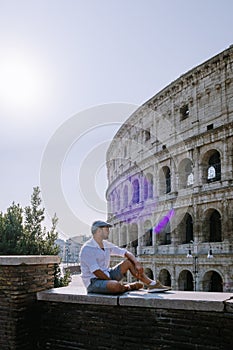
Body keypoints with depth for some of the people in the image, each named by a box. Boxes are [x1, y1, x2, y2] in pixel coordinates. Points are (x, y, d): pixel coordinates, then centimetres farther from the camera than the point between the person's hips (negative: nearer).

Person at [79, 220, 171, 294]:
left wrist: (137, 263, -11)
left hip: (107, 276, 8)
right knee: (115, 286, -38)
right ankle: (128, 287, -3)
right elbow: (96, 272, -24)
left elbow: (125, 252, 7)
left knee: (129, 262, 2)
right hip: (93, 282, -8)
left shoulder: (106, 245, 7)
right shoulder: (87, 249, -18)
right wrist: (114, 282, -19)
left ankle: (151, 284, -3)